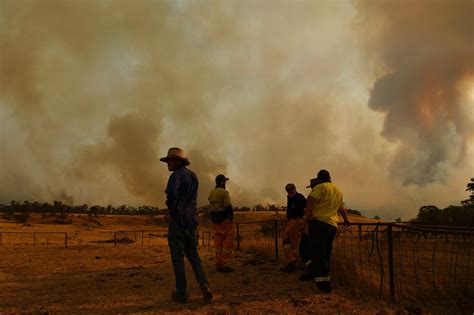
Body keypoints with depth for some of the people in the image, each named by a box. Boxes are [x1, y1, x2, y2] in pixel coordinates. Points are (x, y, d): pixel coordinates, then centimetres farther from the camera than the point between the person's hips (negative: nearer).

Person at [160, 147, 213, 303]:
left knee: (177, 256, 4)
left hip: (178, 219, -7)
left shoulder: (176, 175, -12)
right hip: (191, 219, 7)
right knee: (192, 254, 16)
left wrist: (171, 206, -12)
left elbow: (172, 192, -31)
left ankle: (181, 293, 11)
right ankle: (204, 287, 1)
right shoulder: (193, 176, 15)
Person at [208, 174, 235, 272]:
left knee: (218, 242, 10)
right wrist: (231, 217, -10)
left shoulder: (212, 192, 11)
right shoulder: (224, 192, -12)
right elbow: (228, 206, -19)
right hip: (225, 219, -8)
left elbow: (211, 207, 12)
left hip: (215, 220, 8)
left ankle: (218, 264, 12)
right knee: (228, 242, -4)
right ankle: (223, 264, -8)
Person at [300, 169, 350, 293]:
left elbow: (311, 199, -22)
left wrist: (307, 214, -18)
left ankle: (324, 282, -13)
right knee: (326, 253, 16)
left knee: (318, 252, -7)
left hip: (318, 222, -7)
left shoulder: (320, 187, -3)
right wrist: (346, 219, 48)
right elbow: (341, 208, 34)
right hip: (332, 225, 8)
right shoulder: (338, 191, 21)